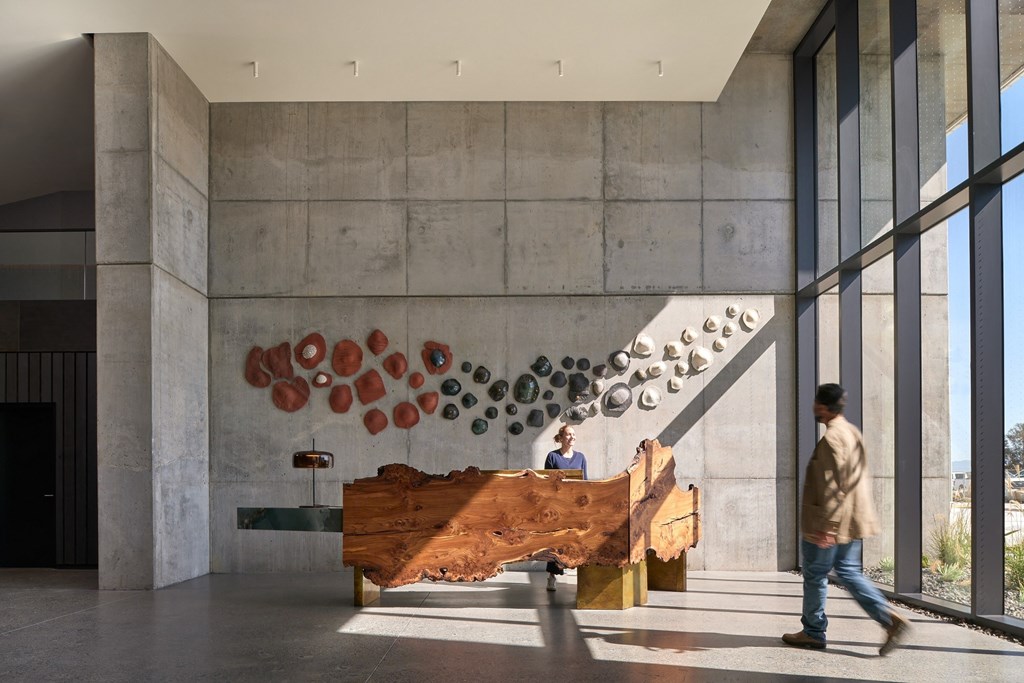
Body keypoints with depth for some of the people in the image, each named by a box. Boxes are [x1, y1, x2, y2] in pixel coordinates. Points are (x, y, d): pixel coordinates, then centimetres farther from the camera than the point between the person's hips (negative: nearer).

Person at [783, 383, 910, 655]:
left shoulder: (831, 439, -19)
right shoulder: (853, 433, 11)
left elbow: (831, 487, -23)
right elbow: (861, 478, 19)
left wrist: (826, 527, -22)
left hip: (829, 525, -9)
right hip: (852, 521, 9)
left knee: (815, 575, 5)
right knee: (849, 572, 14)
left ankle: (813, 633, 17)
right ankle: (890, 619, 1)